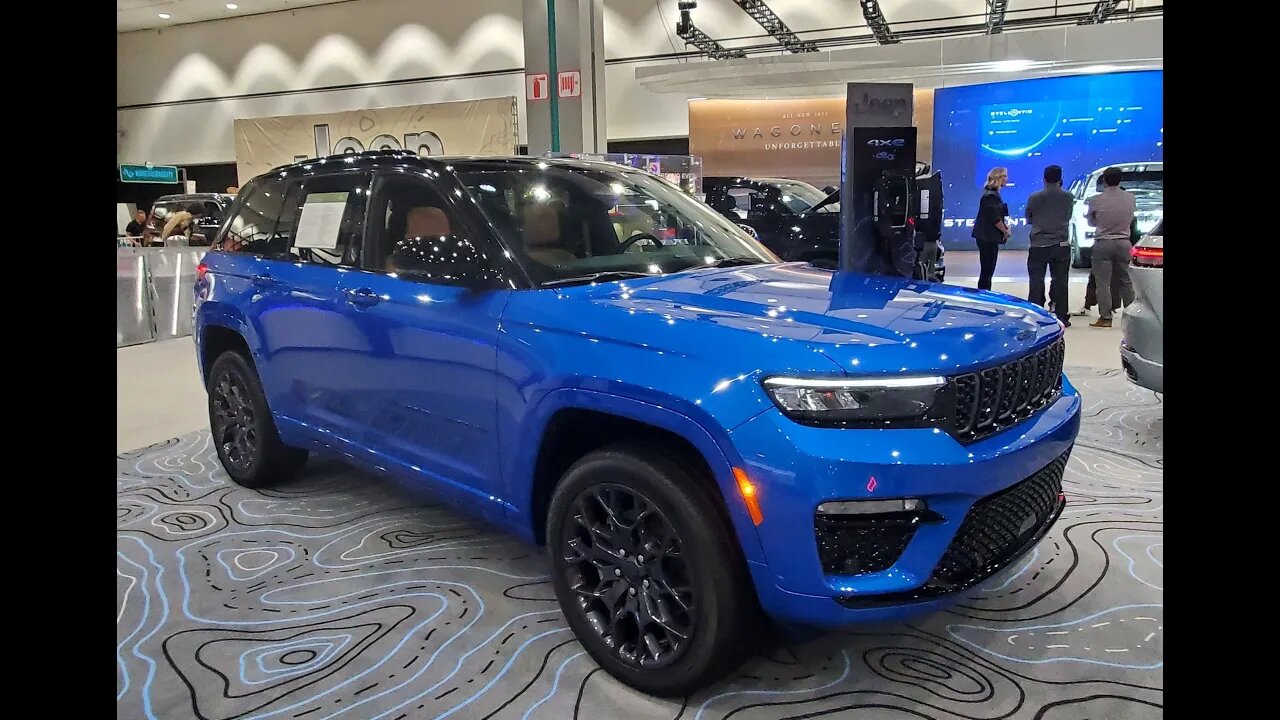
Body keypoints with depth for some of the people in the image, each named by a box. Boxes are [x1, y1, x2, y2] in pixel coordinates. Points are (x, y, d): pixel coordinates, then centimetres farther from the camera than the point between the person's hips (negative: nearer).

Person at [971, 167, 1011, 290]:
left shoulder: (993, 194, 15)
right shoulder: (990, 195, -16)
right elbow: (995, 218, -20)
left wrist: (1005, 226, 5)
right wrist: (1005, 231, -7)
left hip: (989, 237, 10)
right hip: (987, 237, -10)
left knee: (988, 269, 13)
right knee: (987, 269, -6)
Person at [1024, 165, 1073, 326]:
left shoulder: (1034, 198, -6)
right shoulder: (1068, 197, -3)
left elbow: (1028, 219, 7)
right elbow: (1068, 217, 11)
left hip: (1038, 246, -1)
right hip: (1061, 246, 1)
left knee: (1036, 283, 4)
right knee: (1060, 282, 8)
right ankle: (1061, 317, 10)